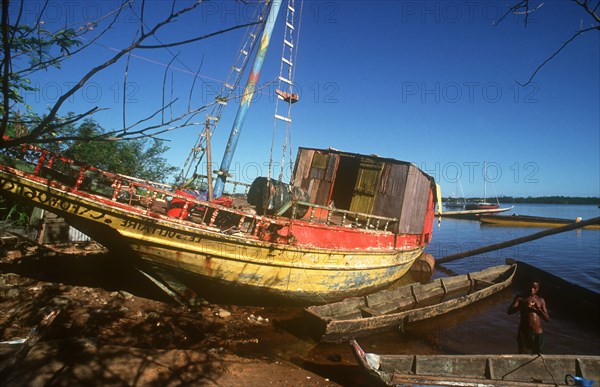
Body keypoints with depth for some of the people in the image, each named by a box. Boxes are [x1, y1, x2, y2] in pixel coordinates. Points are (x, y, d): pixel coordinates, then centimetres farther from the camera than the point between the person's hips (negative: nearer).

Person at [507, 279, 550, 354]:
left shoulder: (541, 300, 10)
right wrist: (523, 306, -26)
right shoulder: (520, 298, 1)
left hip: (538, 334, 3)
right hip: (524, 333, -3)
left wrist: (539, 310, -13)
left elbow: (548, 319, 6)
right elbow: (509, 311, -11)